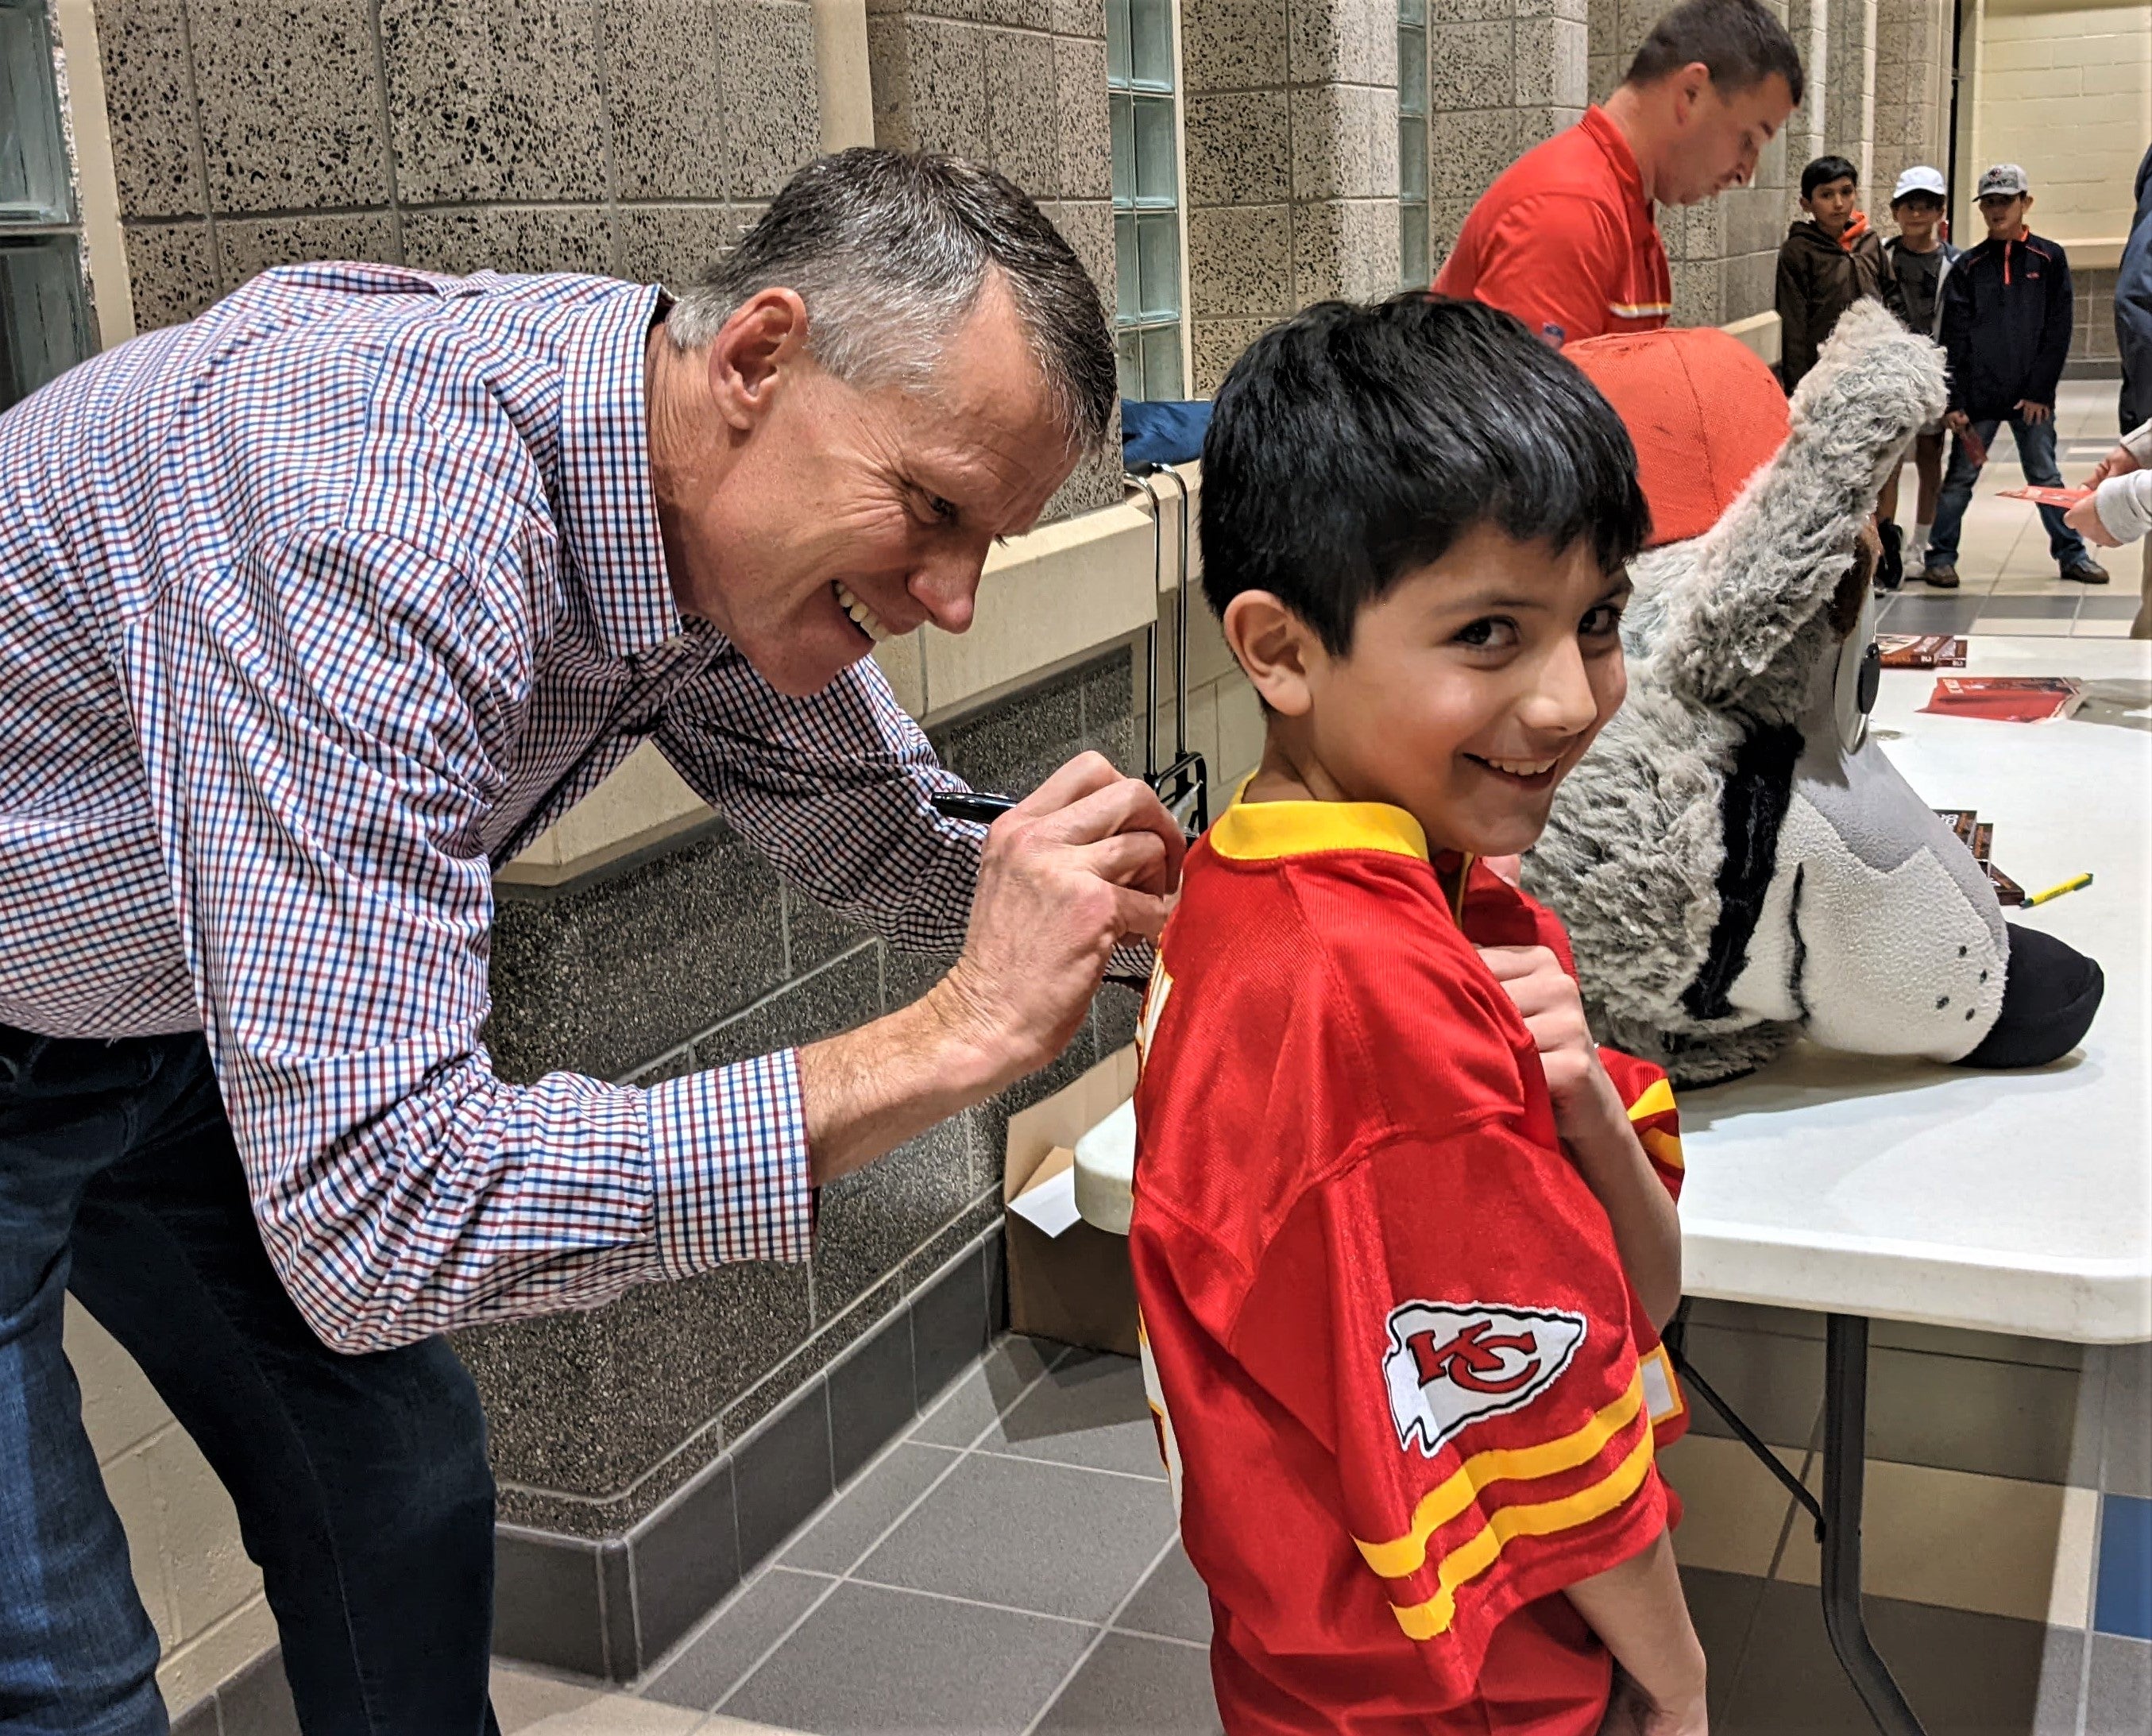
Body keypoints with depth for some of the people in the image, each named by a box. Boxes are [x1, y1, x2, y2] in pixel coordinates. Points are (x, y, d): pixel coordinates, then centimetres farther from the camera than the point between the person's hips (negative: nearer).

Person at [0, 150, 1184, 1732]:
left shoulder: (722, 511, -13)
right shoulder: (391, 526, -40)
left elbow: (890, 832, 5)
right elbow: (374, 1215, -41)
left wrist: (1148, 897, -14)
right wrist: (958, 1035, -39)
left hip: (176, 1019, 7)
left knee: (395, 1479, 13)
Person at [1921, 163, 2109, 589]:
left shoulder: (2049, 259, 4)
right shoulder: (1967, 268, 4)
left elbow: (2058, 331, 1)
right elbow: (1954, 339, 0)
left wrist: (2041, 390, -6)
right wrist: (1953, 401, -7)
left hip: (2031, 396, 0)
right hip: (1978, 394, 0)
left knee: (2046, 477, 7)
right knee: (1960, 477, 3)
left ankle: (2072, 554, 17)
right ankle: (1941, 557, 12)